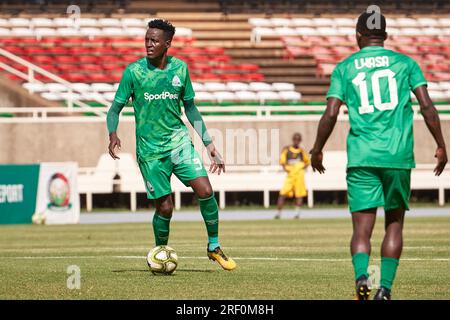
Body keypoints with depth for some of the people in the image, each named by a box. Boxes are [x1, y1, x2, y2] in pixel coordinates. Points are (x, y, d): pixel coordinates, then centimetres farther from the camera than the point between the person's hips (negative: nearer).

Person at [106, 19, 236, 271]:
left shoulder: (180, 68, 3)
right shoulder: (134, 71, -6)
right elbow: (116, 108, -2)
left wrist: (209, 143, 11)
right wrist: (113, 134, -23)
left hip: (179, 140, 2)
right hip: (150, 149, -2)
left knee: (205, 190, -13)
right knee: (165, 207, -3)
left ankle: (214, 247, 6)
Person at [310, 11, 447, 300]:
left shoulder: (344, 68, 8)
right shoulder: (405, 63, 9)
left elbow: (331, 114, 1)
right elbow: (427, 106, 0)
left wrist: (317, 150, 14)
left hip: (361, 156, 0)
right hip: (398, 156, 0)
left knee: (362, 229, -1)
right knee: (394, 224, 13)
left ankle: (361, 275, -27)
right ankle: (385, 287, 3)